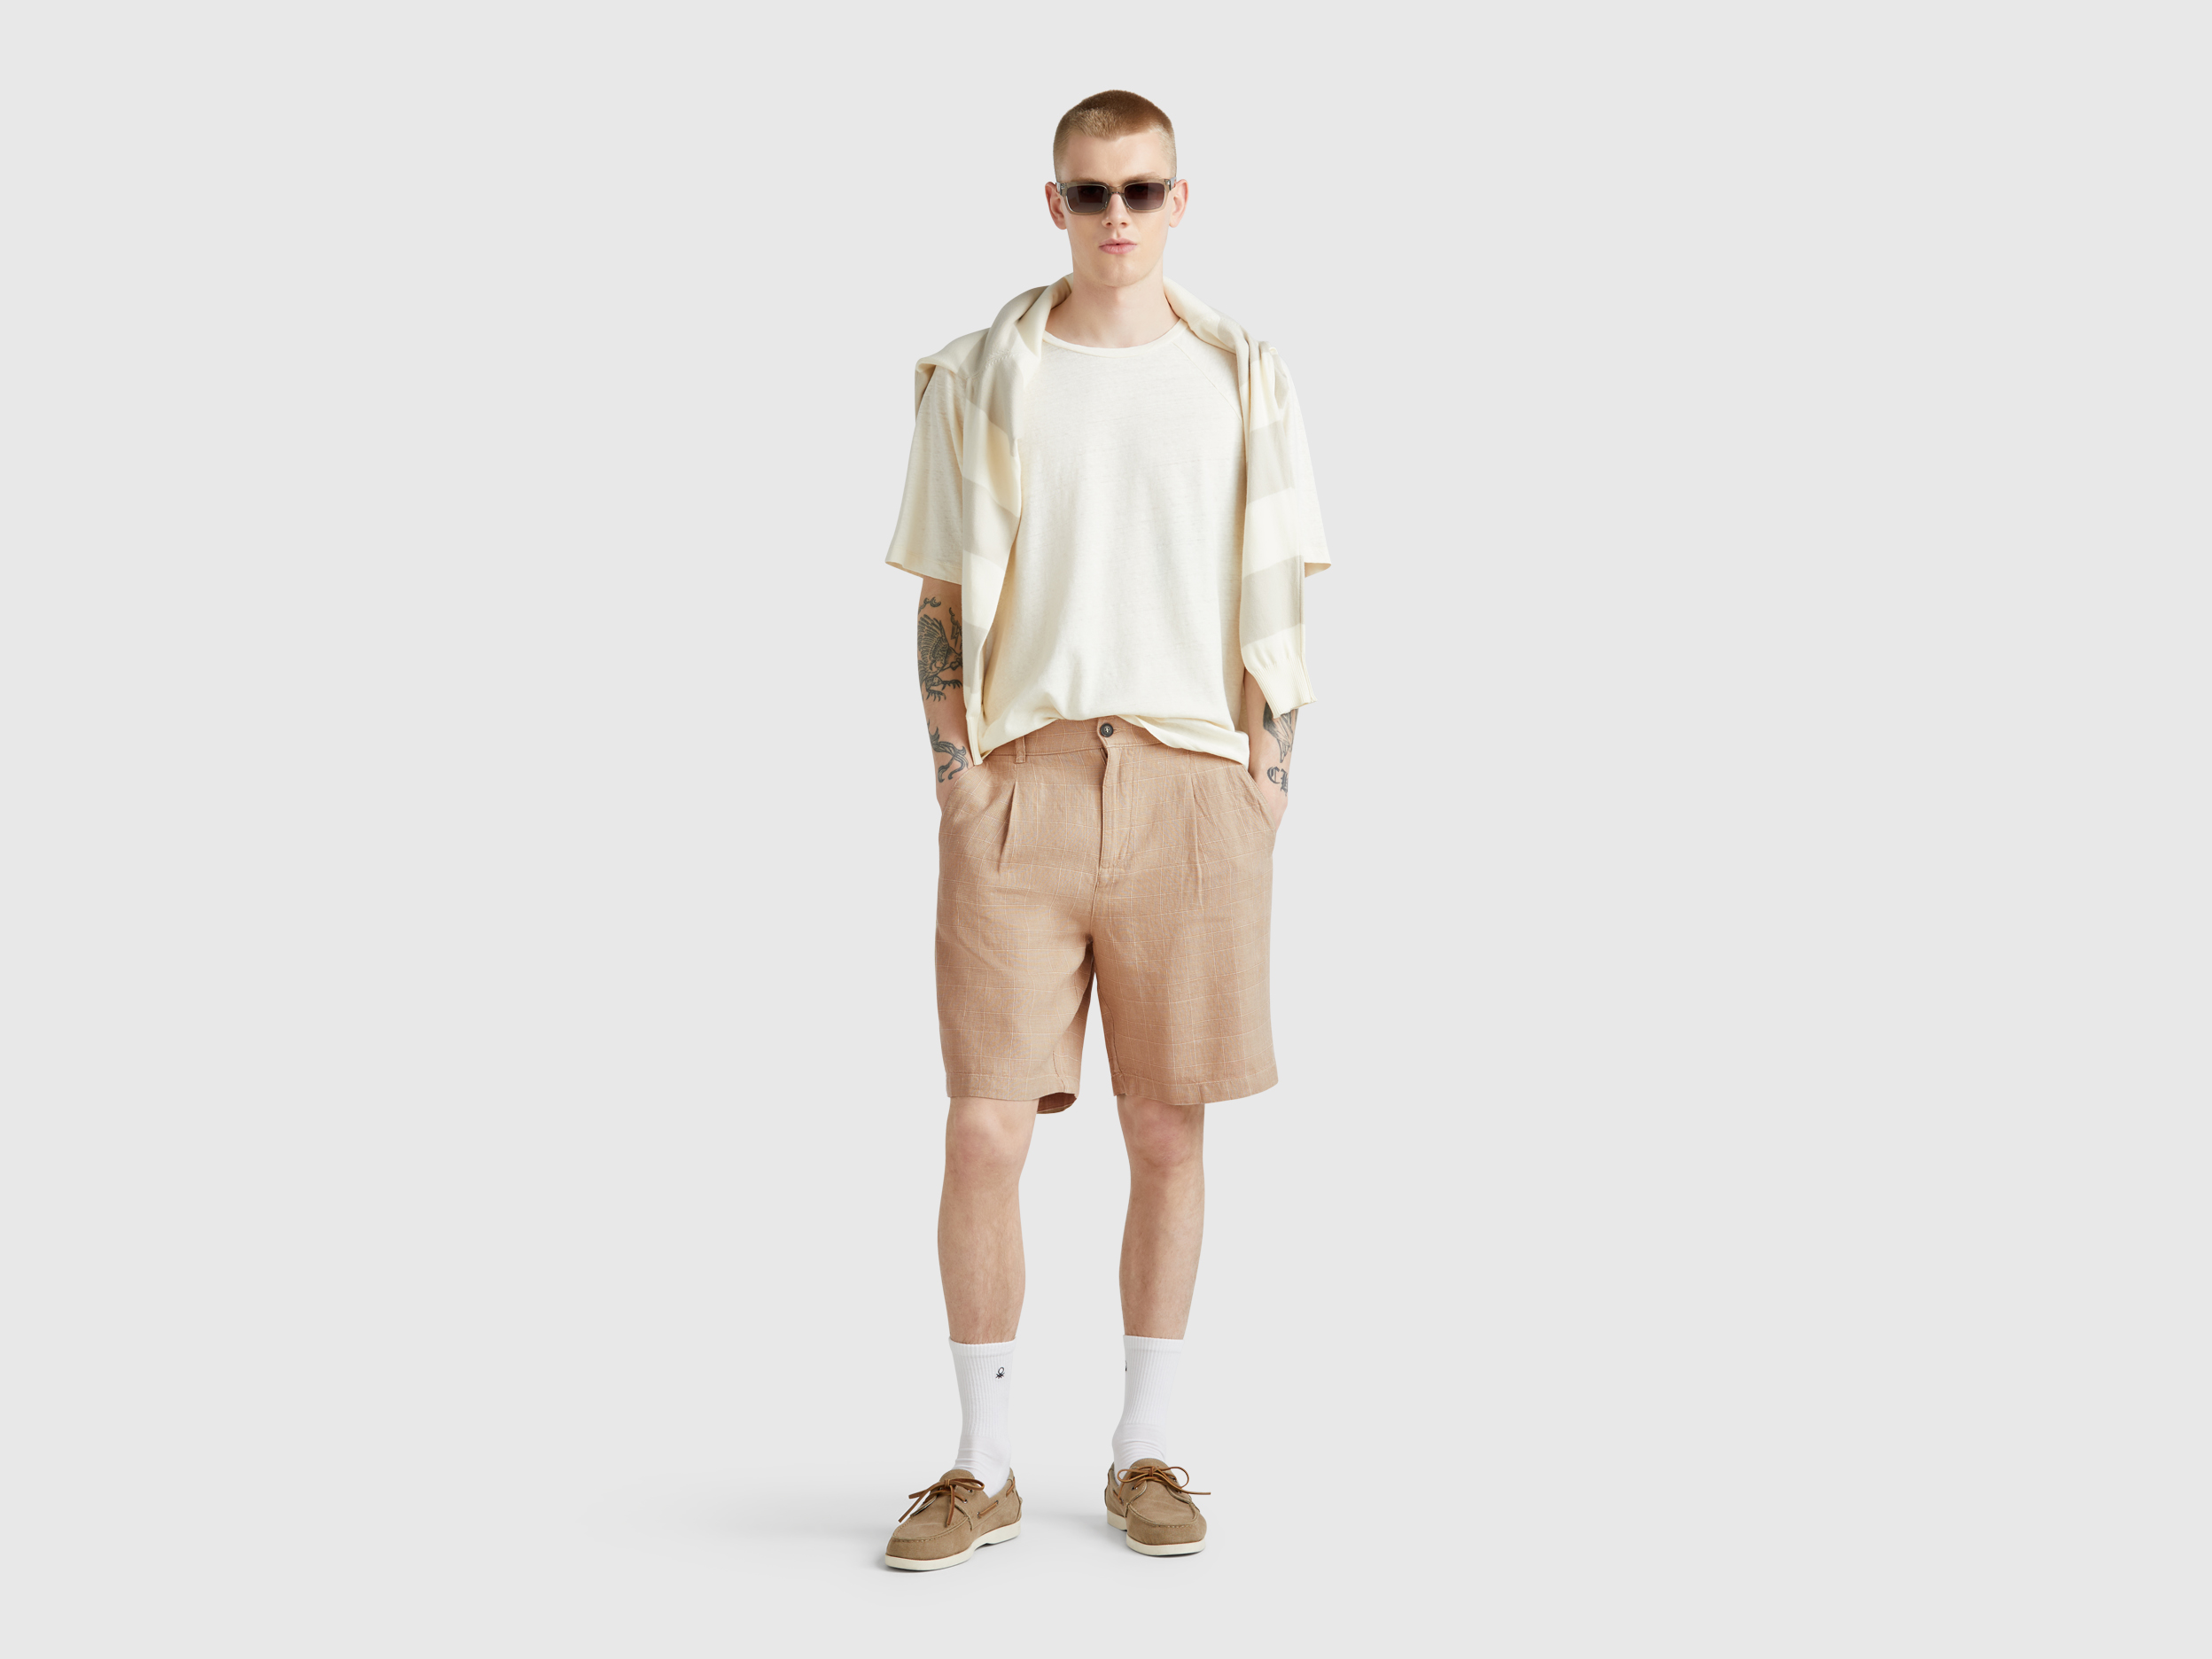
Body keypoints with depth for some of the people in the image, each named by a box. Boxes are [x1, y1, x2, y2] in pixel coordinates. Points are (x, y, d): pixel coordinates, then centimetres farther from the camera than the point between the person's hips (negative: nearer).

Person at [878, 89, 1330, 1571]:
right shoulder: (981, 379, 8)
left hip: (1190, 781, 1)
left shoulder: (1242, 380, 8)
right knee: (985, 1130, -4)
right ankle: (985, 1464, 11)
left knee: (1169, 1128, 5)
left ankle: (1148, 1449, 19)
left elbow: (1279, 608, 9)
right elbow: (946, 600, 7)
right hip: (1021, 779, 0)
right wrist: (959, 777, -2)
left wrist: (1266, 783, 0)